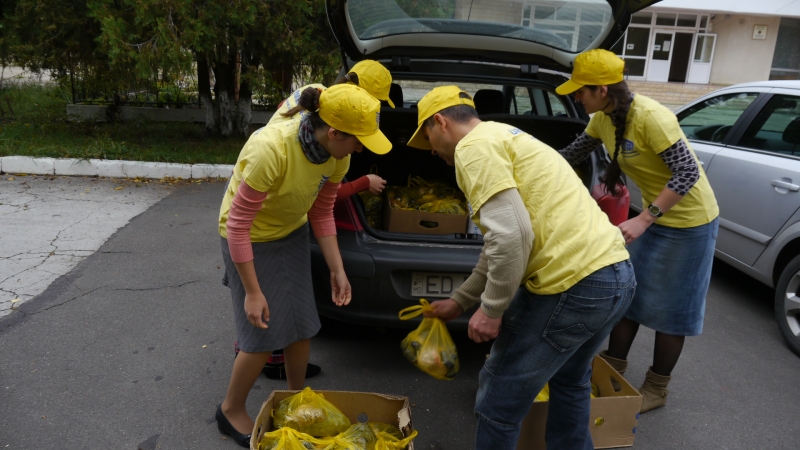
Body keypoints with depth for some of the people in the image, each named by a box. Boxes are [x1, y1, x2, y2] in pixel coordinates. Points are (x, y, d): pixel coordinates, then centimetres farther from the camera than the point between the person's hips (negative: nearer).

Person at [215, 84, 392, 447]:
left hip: (291, 236, 6)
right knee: (263, 335, 0)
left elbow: (322, 213, -1)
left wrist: (337, 269, -4)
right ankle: (231, 410, 27)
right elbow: (238, 225, -28)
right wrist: (253, 292, -22)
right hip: (250, 241, -6)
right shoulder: (271, 149, -36)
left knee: (302, 327, 9)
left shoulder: (337, 154, -15)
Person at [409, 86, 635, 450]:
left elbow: (512, 236, -21)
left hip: (573, 284, -10)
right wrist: (459, 301, 33)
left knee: (501, 397, 7)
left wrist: (491, 310, -8)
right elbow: (503, 244, 29)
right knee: (569, 381, 31)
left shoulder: (473, 146, -7)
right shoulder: (503, 137, 25)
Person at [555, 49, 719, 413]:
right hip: (654, 216, 8)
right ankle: (613, 369, 28)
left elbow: (688, 173, -29)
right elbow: (573, 155, 12)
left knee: (669, 309, 5)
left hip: (688, 220, -8)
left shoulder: (650, 117, -29)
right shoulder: (603, 119, -4)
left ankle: (656, 389, 22)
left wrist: (643, 220, -34)